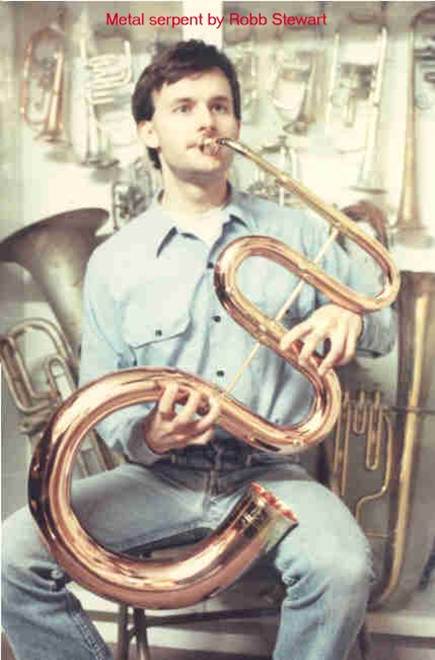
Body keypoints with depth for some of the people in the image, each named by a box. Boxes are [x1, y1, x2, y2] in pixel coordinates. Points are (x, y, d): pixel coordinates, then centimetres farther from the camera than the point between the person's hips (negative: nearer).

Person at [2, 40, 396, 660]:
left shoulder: (297, 232, 6)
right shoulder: (113, 262, 4)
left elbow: (385, 326, 13)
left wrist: (352, 316, -13)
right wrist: (145, 436, -18)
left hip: (269, 474, 0)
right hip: (157, 476, 1)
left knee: (343, 567, -30)